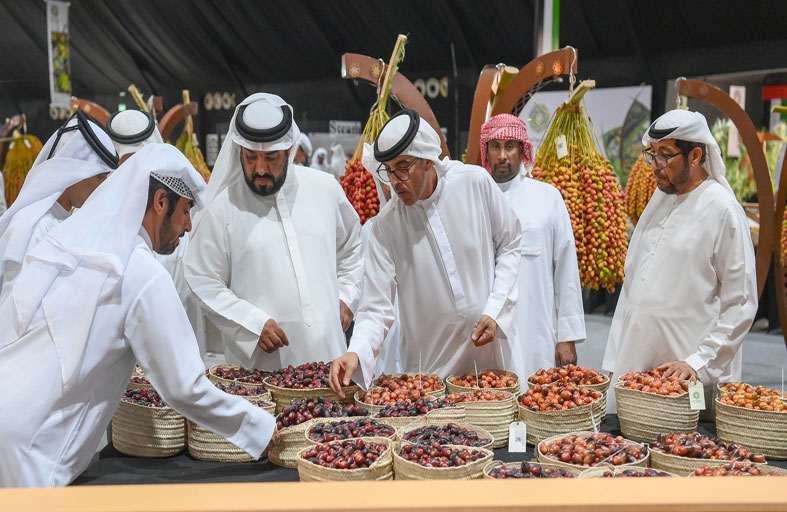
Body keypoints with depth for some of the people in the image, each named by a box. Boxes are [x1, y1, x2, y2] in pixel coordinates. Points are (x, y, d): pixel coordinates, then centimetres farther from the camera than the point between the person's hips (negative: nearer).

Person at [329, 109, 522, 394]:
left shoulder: (475, 183, -9)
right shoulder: (386, 226, -11)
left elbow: (510, 245, 3)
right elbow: (377, 309, -10)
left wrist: (495, 311, -7)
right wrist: (356, 352, -29)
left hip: (492, 347, 1)